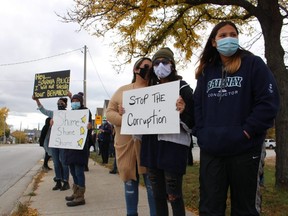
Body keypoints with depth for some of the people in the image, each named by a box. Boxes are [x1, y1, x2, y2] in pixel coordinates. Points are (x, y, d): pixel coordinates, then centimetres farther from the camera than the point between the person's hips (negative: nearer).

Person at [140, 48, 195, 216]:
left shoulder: (182, 88, -2)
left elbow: (193, 122, -5)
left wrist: (183, 112, -25)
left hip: (173, 145, -5)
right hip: (152, 145, 6)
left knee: (174, 195, 0)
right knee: (158, 195, 13)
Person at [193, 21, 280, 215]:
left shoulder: (254, 64, 1)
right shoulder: (206, 70, 13)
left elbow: (269, 101, -8)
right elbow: (198, 104, 14)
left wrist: (246, 132, -14)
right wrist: (201, 132, 0)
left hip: (245, 149, -3)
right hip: (210, 150, 4)